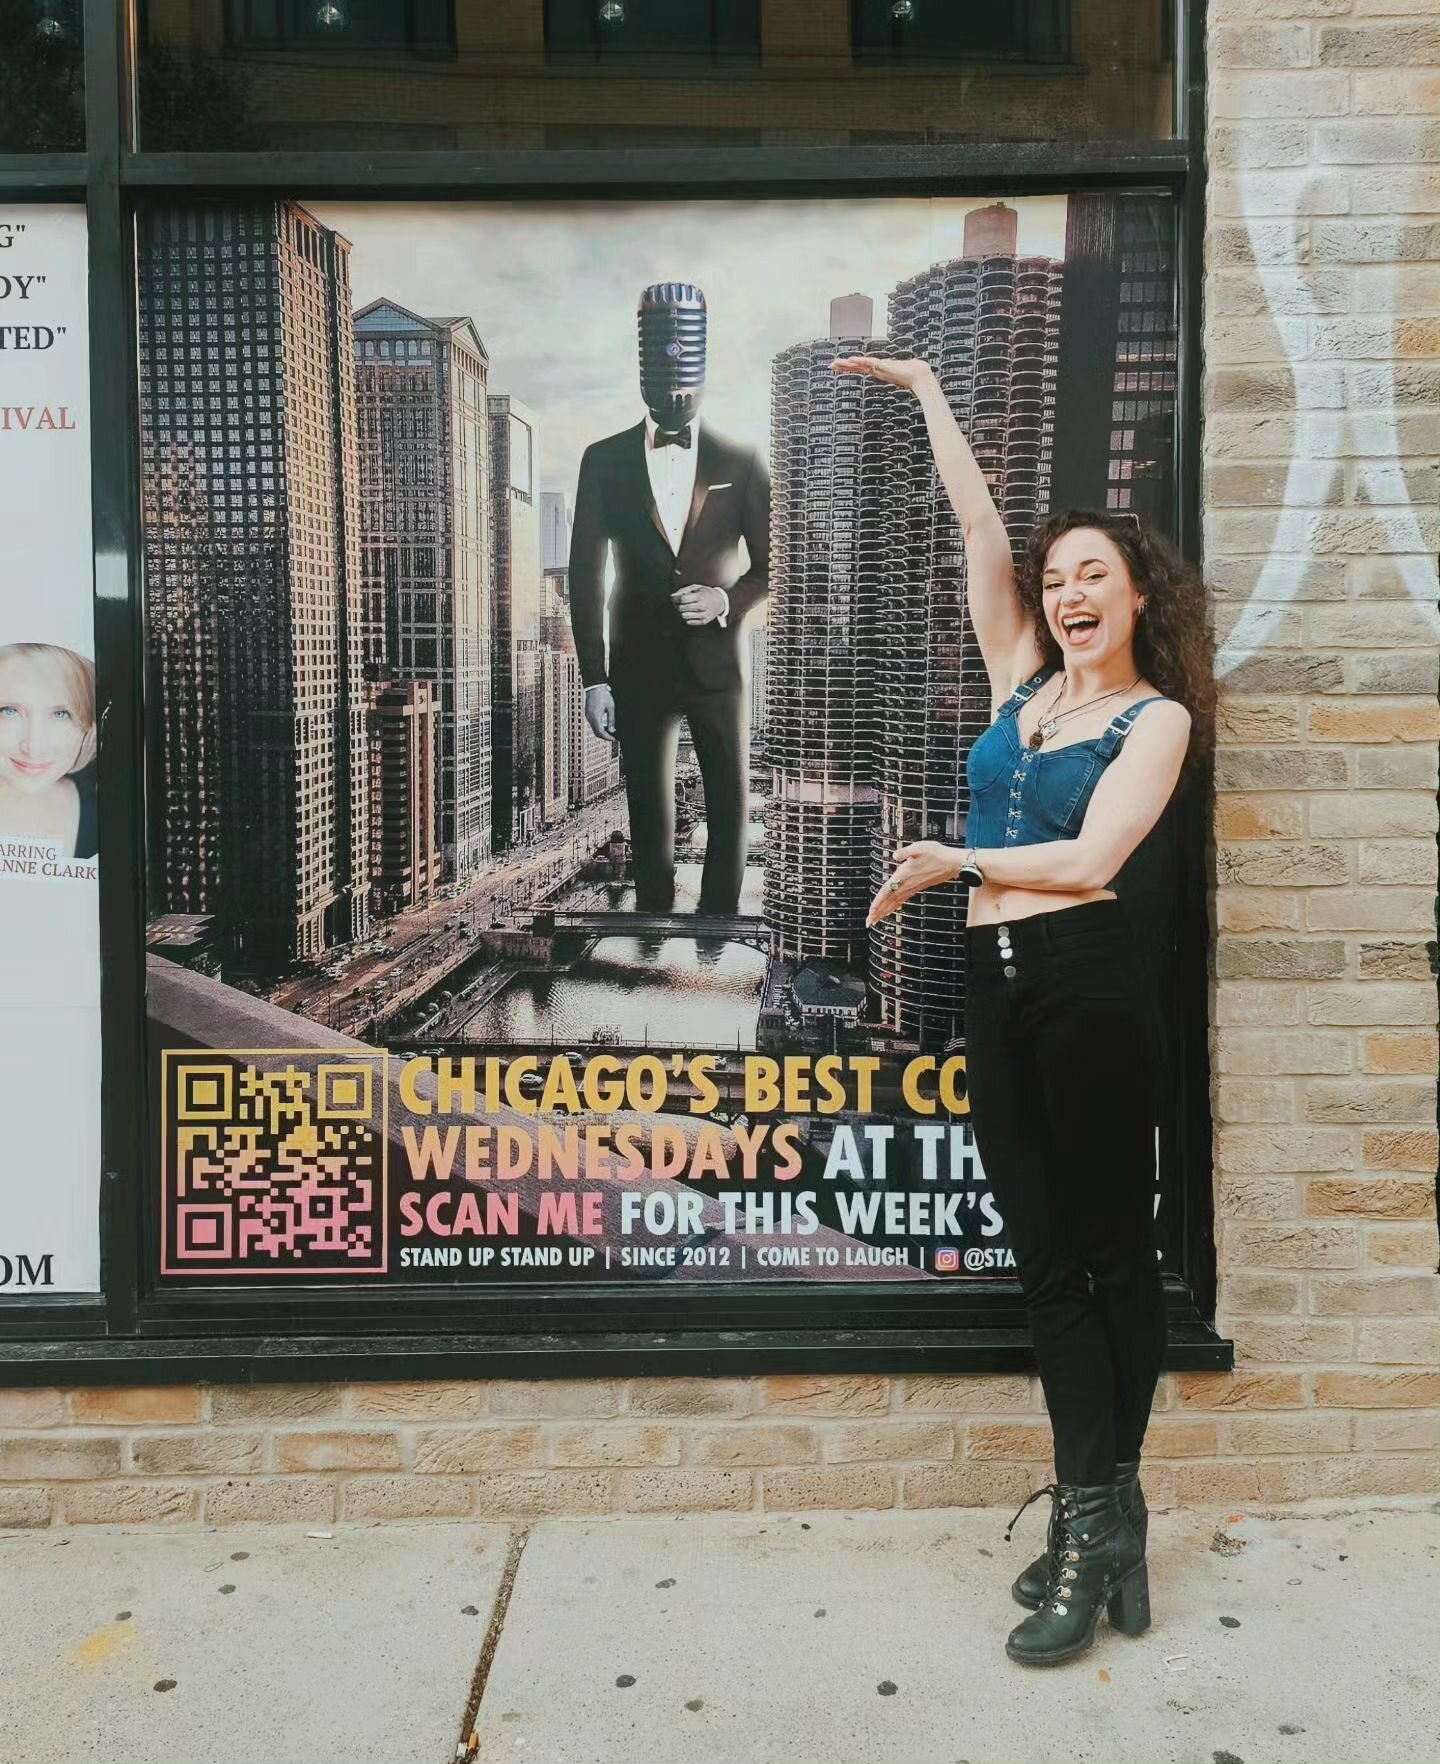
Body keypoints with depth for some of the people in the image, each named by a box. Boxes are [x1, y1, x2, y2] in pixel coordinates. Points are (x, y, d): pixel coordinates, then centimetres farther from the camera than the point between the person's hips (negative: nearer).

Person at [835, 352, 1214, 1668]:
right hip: (994, 981, 6)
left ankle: (1094, 1518, 14)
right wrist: (927, 389, 21)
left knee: (1113, 1244, 4)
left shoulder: (1156, 716, 1)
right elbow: (981, 532, 16)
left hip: (1086, 977, -5)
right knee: (1047, 1257, 7)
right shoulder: (1023, 679, 16)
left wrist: (951, 861, -4)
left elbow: (1090, 858, -12)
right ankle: (1099, 1517, 17)